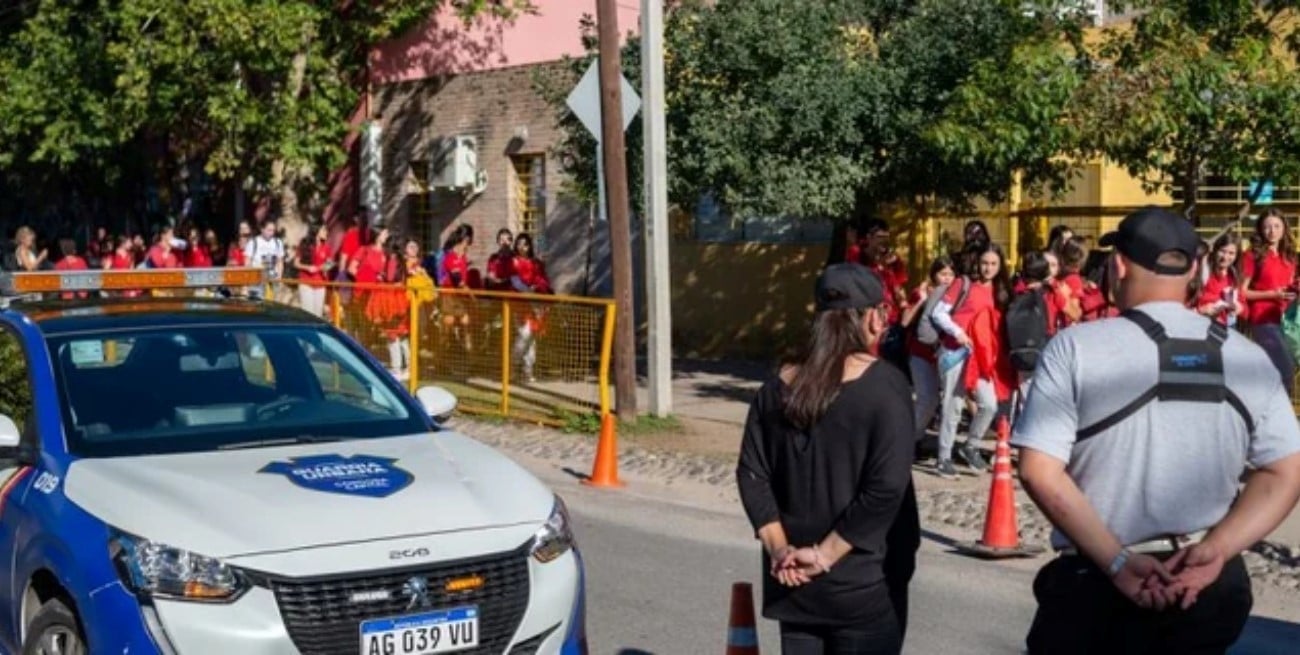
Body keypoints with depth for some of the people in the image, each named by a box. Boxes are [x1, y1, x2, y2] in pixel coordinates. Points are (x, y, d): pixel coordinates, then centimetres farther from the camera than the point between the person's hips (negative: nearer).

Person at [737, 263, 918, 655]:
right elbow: (886, 488, -20)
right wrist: (827, 555, -16)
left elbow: (751, 474, 0)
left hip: (793, 580, 5)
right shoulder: (884, 385, -11)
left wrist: (778, 548, -5)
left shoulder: (779, 385, 4)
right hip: (863, 581, -5)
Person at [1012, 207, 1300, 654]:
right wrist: (1216, 551, -7)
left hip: (1094, 586, -3)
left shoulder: (1076, 348, -9)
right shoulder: (1248, 358, 1)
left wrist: (1117, 563, -12)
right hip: (1209, 589, 3)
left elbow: (1040, 473, -15)